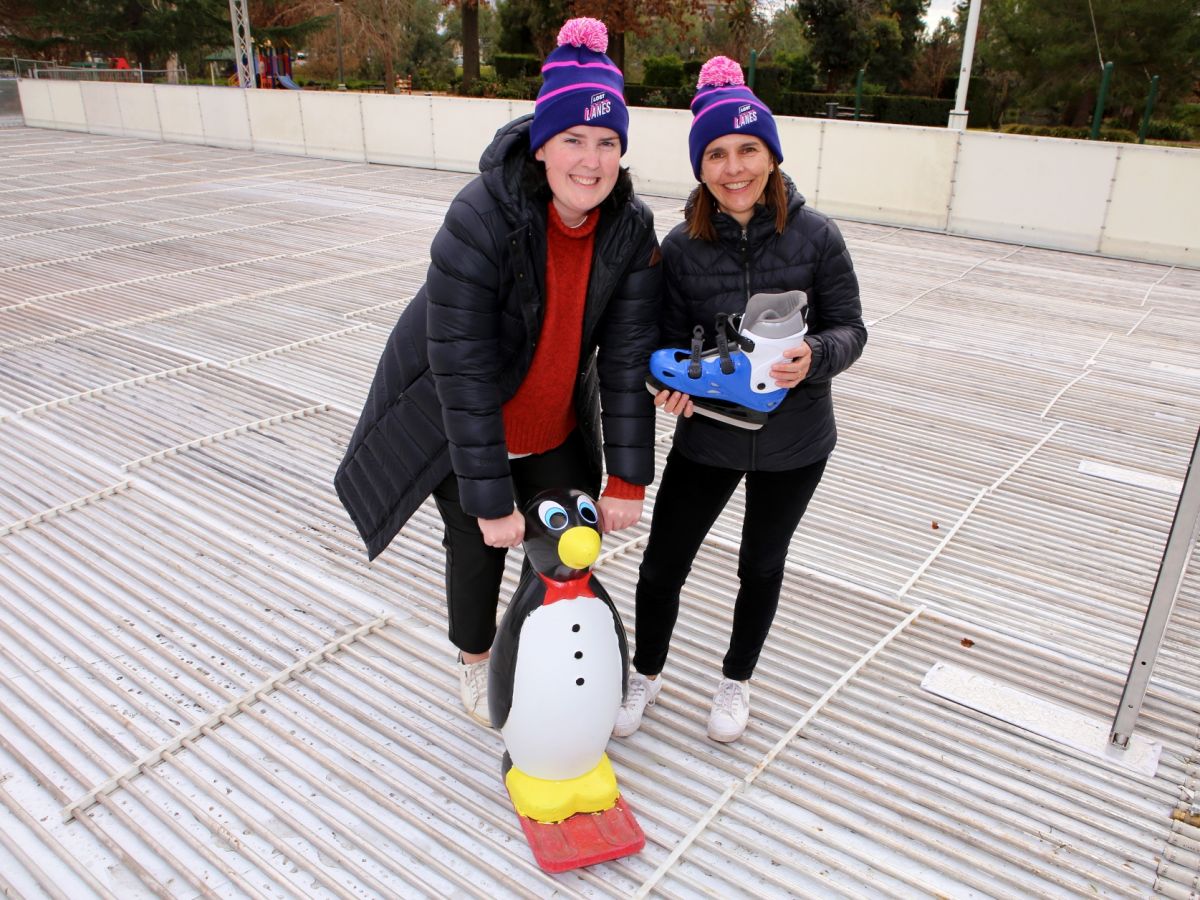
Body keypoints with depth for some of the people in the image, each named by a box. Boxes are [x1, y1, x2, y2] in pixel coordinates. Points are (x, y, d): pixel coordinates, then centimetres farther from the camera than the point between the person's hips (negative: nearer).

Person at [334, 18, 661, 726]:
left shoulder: (632, 229, -17)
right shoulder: (480, 221, -32)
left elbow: (629, 357, -15)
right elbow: (464, 373, -31)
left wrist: (628, 479, -15)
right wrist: (491, 500, -27)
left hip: (557, 422, 4)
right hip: (455, 420, -3)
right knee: (478, 547, 13)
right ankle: (475, 662, 44)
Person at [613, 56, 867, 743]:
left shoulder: (816, 235, -13)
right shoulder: (681, 246, -10)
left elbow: (850, 328, -7)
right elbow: (672, 338, -1)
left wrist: (813, 357, -28)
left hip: (795, 441, 0)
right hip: (707, 435, 1)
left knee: (762, 564, 19)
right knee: (661, 565, 6)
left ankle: (737, 680, 45)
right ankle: (646, 674, 37)